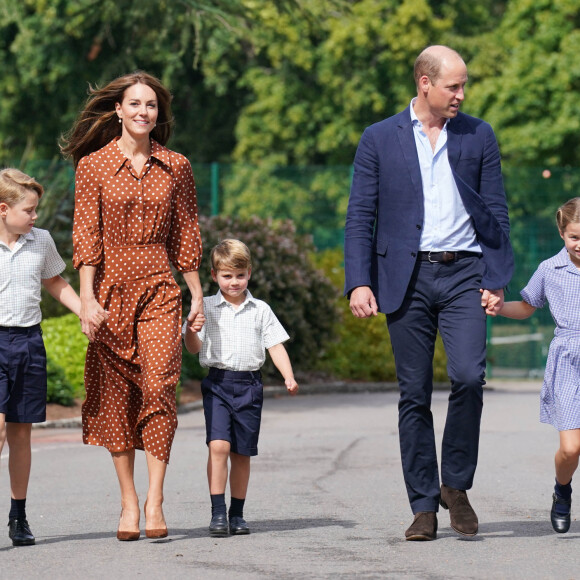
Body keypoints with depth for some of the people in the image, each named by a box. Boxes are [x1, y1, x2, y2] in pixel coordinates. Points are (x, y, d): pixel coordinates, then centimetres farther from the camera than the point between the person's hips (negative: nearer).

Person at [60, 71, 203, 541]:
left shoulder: (176, 167, 9)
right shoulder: (93, 165, 3)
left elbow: (186, 236, 13)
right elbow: (86, 236, -2)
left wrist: (197, 295, 11)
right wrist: (87, 298, -9)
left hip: (159, 290, 1)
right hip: (111, 289, 0)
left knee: (159, 387, -13)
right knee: (115, 395, 1)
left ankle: (155, 502, -13)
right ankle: (129, 500, 10)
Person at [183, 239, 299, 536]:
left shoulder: (261, 310, 9)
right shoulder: (206, 308, 6)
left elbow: (275, 345, 8)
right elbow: (193, 348, 5)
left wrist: (289, 377, -5)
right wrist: (191, 332, -18)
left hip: (249, 385, 2)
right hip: (217, 382, -2)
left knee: (242, 453, 6)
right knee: (218, 445, -17)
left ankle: (237, 514, 16)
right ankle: (217, 512, -14)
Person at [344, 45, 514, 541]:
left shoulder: (479, 136, 9)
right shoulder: (380, 140, 6)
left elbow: (496, 213, 10)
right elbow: (361, 216, 4)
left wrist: (496, 280, 1)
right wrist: (359, 282, -6)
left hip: (464, 275, 0)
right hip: (408, 278, 0)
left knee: (468, 376, -18)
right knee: (414, 396, 1)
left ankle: (456, 485, 2)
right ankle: (424, 507, 8)